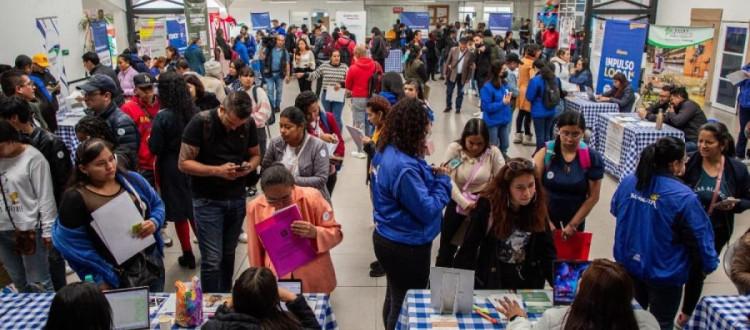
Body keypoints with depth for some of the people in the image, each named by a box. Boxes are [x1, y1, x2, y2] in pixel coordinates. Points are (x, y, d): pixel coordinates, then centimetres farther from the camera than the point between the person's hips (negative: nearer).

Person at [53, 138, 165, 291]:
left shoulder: (132, 179, -1)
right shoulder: (75, 198, -14)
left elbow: (157, 204, 10)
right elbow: (73, 244, -12)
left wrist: (154, 222, -12)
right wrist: (100, 277, -13)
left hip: (152, 264, 4)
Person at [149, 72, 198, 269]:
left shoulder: (162, 117, -17)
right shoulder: (194, 112, -5)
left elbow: (155, 149, -13)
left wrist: (150, 140, 7)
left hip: (172, 169, -4)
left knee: (179, 212, 8)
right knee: (194, 209, 18)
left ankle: (188, 256, 18)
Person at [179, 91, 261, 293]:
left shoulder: (249, 124, -3)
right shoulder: (200, 123, -15)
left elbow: (255, 155, 11)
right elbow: (183, 163, -13)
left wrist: (249, 167, -13)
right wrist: (217, 170, -25)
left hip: (237, 198, 4)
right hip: (207, 200, -4)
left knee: (228, 254, 15)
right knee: (212, 260, -4)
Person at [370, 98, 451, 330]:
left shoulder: (385, 152, -1)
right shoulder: (403, 167, -31)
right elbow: (427, 210, -25)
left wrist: (429, 174, -3)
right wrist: (443, 180, -12)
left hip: (388, 238, 9)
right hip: (407, 246, -9)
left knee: (394, 299, 27)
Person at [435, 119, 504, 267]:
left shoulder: (493, 152, -10)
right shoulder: (454, 148, -11)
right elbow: (447, 179, -17)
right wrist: (464, 202, -24)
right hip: (457, 202, 0)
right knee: (447, 243, 9)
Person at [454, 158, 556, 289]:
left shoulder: (537, 208, -5)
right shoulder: (488, 206, -14)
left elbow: (547, 250, -1)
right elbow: (468, 248, -13)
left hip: (528, 285, 2)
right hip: (489, 284, -2)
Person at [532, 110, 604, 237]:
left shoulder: (592, 158, -8)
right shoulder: (545, 153, -10)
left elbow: (593, 197, -5)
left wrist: (573, 224, -7)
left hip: (575, 222, 1)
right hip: (544, 220, -1)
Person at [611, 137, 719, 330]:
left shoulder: (628, 182, -9)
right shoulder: (683, 197, -25)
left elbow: (615, 211, 10)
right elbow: (700, 238, -14)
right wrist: (709, 264, 3)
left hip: (629, 264, 5)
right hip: (664, 272, -5)